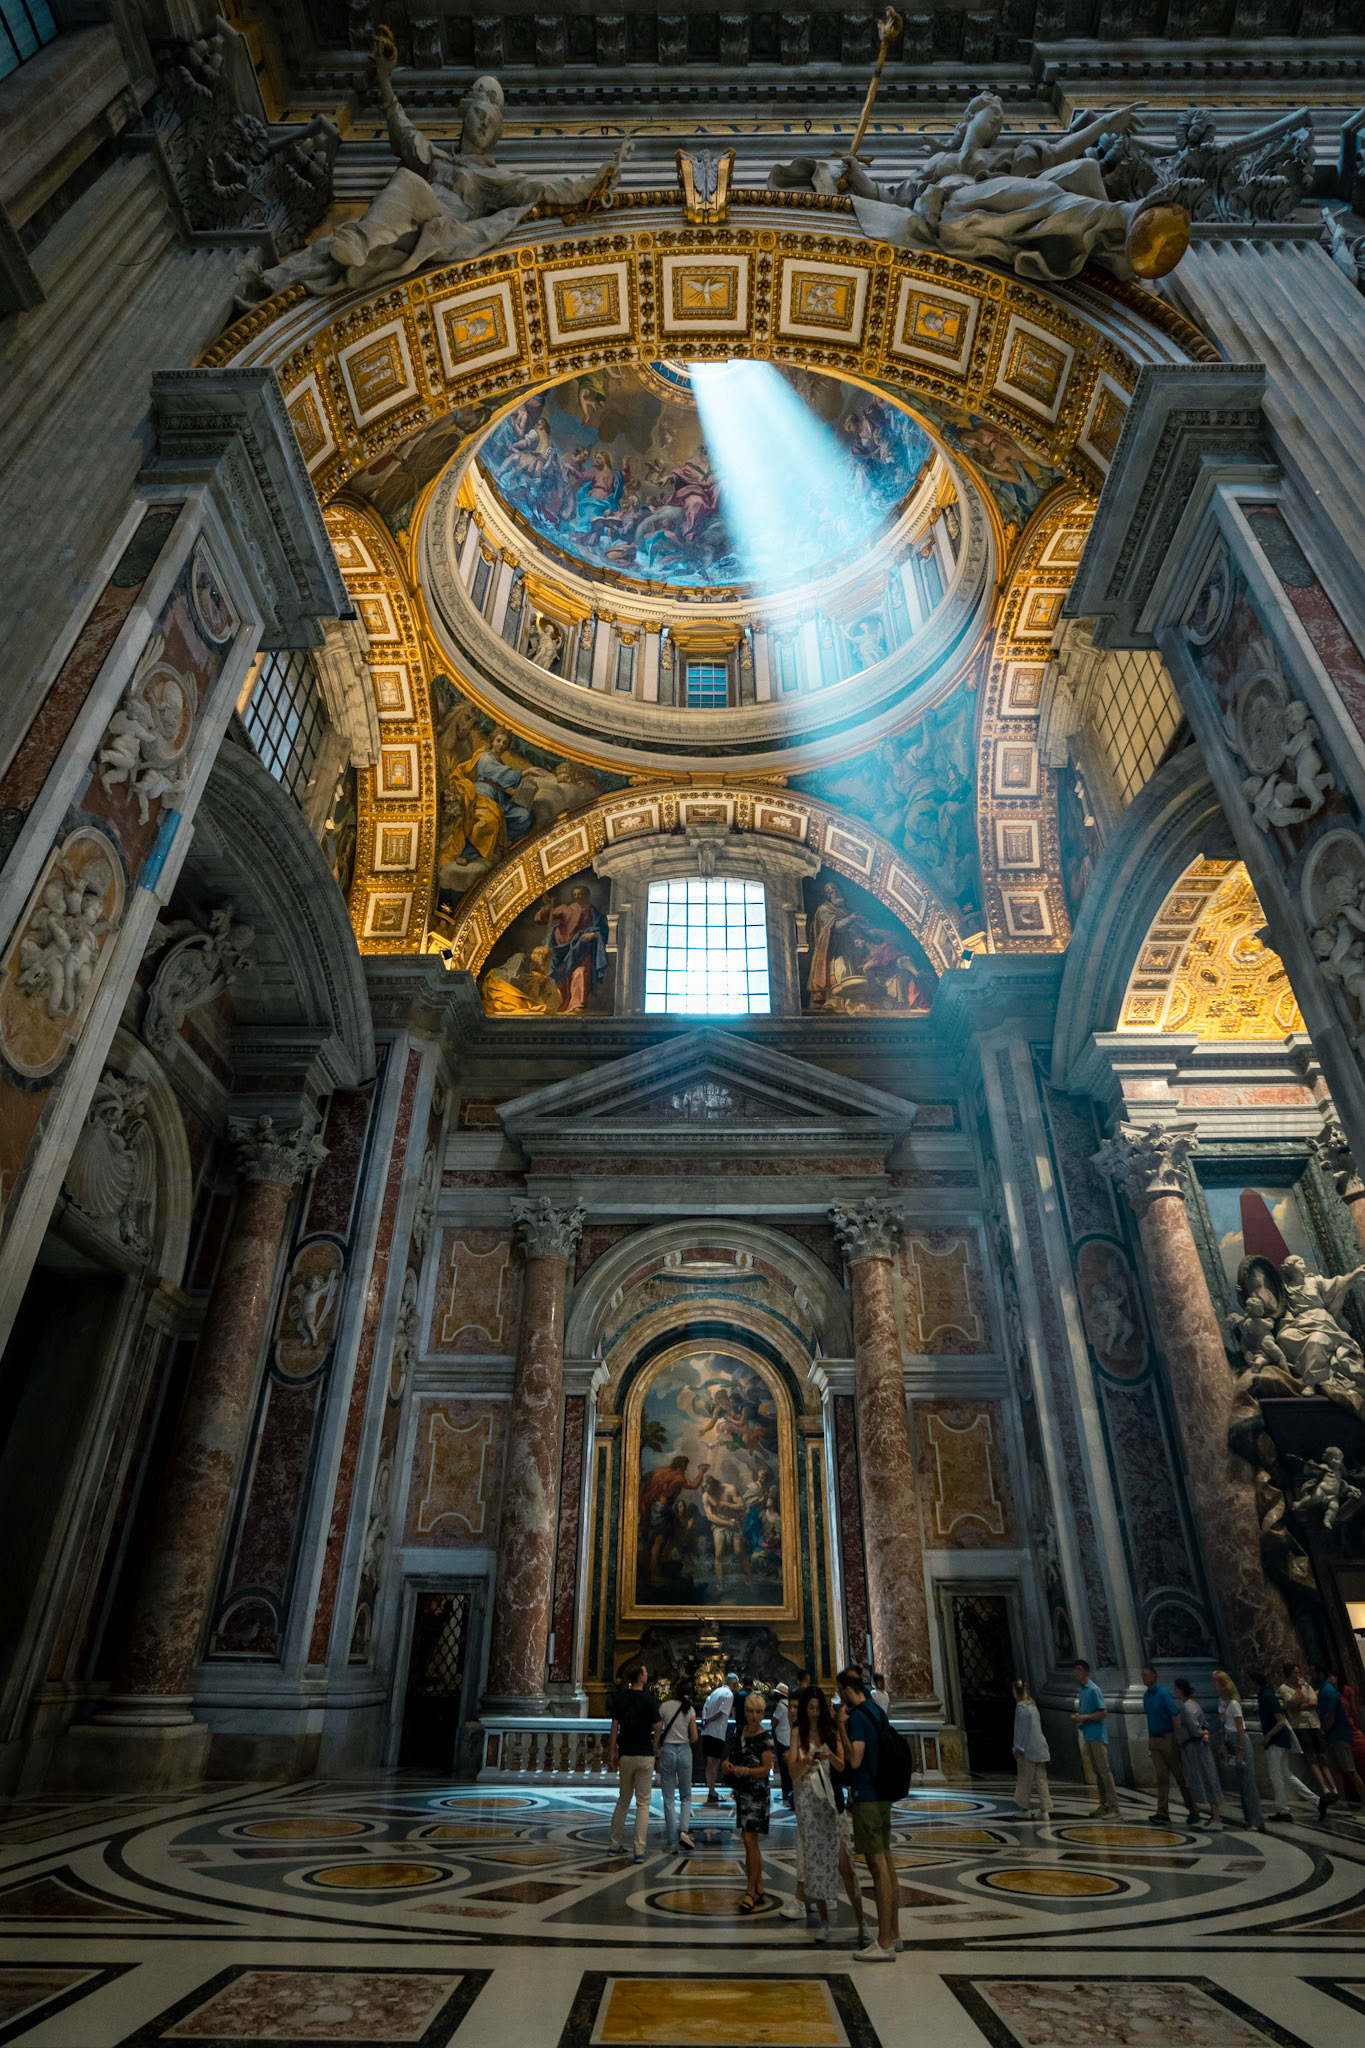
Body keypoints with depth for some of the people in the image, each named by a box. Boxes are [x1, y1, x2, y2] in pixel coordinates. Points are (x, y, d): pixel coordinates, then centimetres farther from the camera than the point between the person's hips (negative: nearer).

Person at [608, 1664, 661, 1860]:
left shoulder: (620, 1698, -1)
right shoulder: (649, 1700, -12)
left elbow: (614, 1728, 0)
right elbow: (657, 1729, -7)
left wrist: (612, 1753, 6)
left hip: (625, 1755, 4)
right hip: (645, 1755, -3)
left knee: (623, 1800, 17)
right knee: (643, 1803, 4)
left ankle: (616, 1845, 21)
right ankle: (639, 1851, 2)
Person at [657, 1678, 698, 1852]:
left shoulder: (664, 1707, -7)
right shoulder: (689, 1710, -2)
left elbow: (657, 1732, -5)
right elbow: (694, 1737, 0)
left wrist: (658, 1746, 11)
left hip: (667, 1751, -1)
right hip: (684, 1751, 2)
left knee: (669, 1798, 8)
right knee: (686, 1796, 16)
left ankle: (671, 1840, 9)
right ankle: (684, 1830, -3)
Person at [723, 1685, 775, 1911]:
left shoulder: (765, 1738, -12)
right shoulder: (739, 1732, 7)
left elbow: (766, 1769, -17)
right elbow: (731, 1756, 16)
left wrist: (745, 1770, -28)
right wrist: (727, 1765, -6)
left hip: (757, 1793, -7)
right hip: (741, 1791, 7)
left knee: (750, 1840, -10)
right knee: (751, 1843, 15)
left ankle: (750, 1892, -1)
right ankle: (759, 1890, 25)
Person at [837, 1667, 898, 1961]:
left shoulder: (857, 1717, -18)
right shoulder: (877, 1712, 10)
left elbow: (854, 1759, -24)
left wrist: (842, 1727, -19)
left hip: (867, 1796, -10)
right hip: (882, 1794, 10)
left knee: (878, 1866, -4)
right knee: (886, 1864, 16)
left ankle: (884, 1944, 2)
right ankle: (892, 1934, 27)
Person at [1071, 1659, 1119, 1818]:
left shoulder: (1094, 1690, -13)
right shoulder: (1080, 1690, 12)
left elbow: (1103, 1712, -16)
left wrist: (1085, 1717, -19)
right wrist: (1077, 1717, 2)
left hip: (1097, 1737, -8)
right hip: (1087, 1736, 8)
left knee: (1104, 1770, -5)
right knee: (1097, 1771, 13)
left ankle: (1113, 1805, 0)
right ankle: (1104, 1804, 20)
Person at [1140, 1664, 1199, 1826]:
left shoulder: (1163, 1694, -14)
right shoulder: (1146, 1695, 9)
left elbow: (1175, 1716, -16)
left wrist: (1176, 1740, -18)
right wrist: (1149, 1739, 16)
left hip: (1168, 1739, -6)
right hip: (1154, 1740, 7)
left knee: (1180, 1775, 4)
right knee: (1161, 1777, 5)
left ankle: (1193, 1811, 18)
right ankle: (1162, 1813, 6)